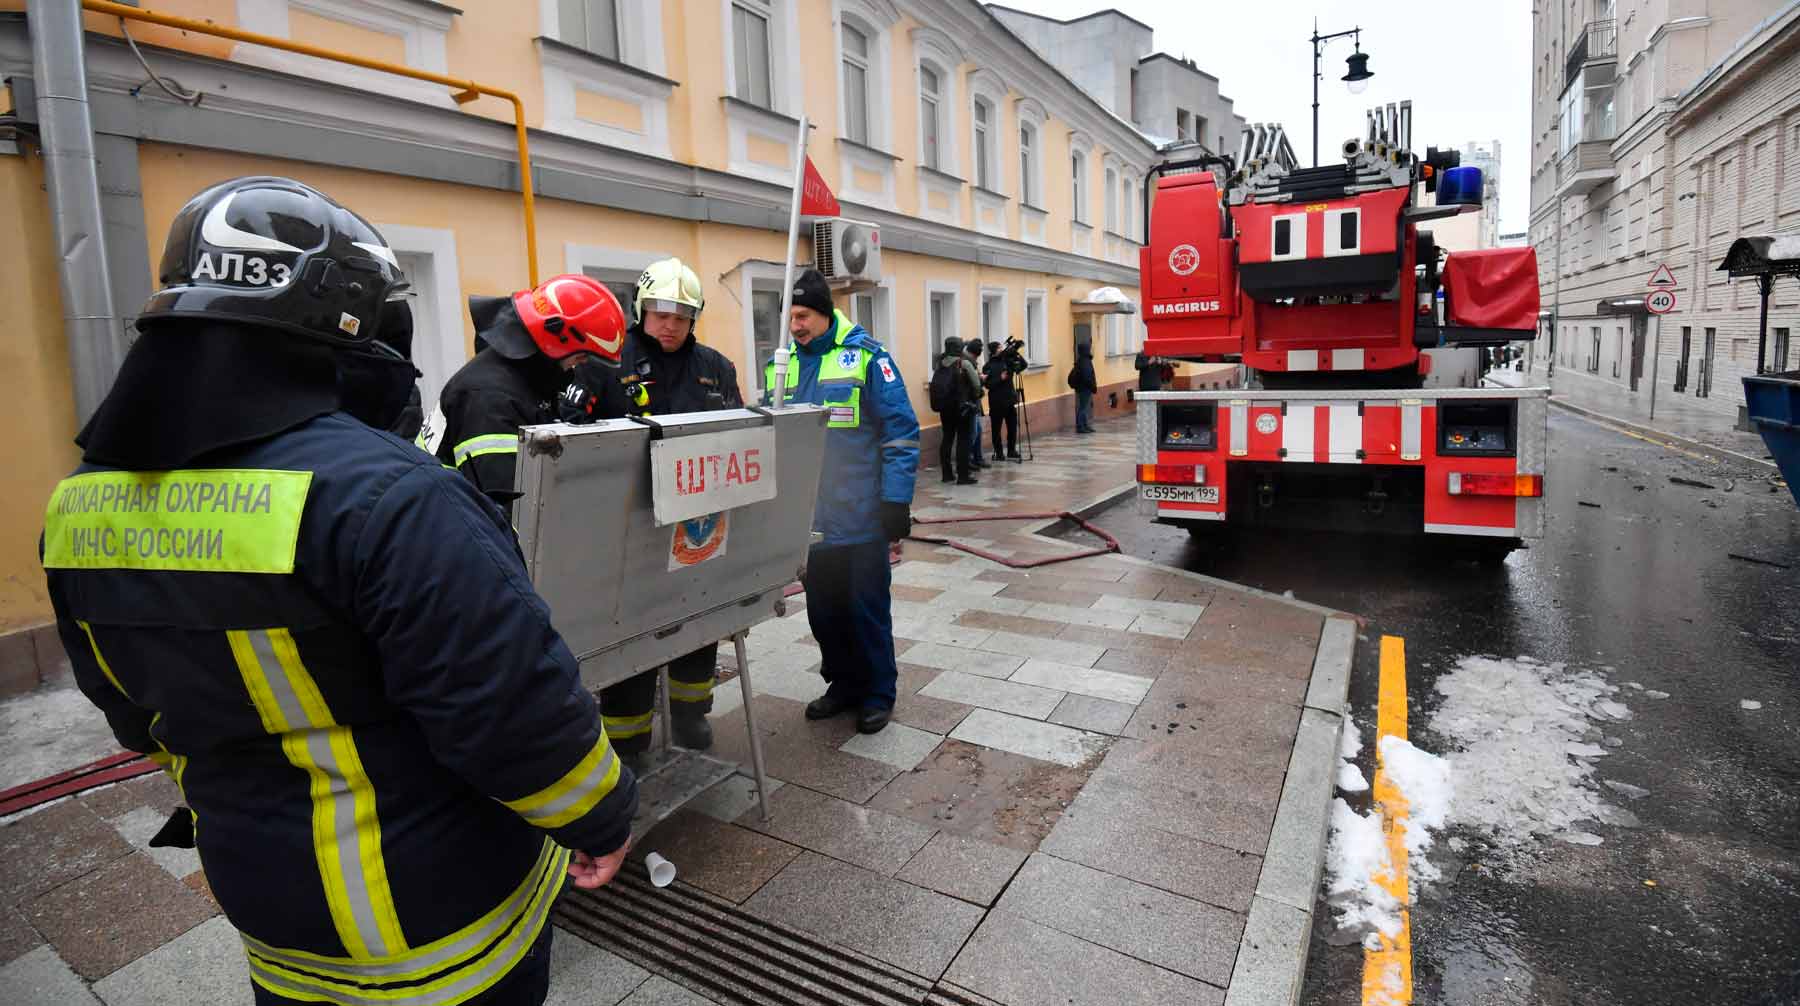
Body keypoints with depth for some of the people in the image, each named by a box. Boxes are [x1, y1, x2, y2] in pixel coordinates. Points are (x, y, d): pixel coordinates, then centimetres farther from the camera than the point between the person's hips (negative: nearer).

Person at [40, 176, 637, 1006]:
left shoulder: (84, 502, -3)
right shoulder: (382, 496, -30)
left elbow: (137, 712, 10)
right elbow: (515, 707, -28)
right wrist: (601, 817, -11)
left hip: (255, 883, 7)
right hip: (441, 912, -6)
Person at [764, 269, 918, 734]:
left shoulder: (865, 355, -8)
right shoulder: (779, 364, 7)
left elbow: (901, 431, -9)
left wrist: (896, 500, -13)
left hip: (861, 516, -5)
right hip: (808, 517, 5)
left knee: (867, 607, 7)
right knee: (823, 608, 15)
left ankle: (878, 693, 24)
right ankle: (845, 683, 34)